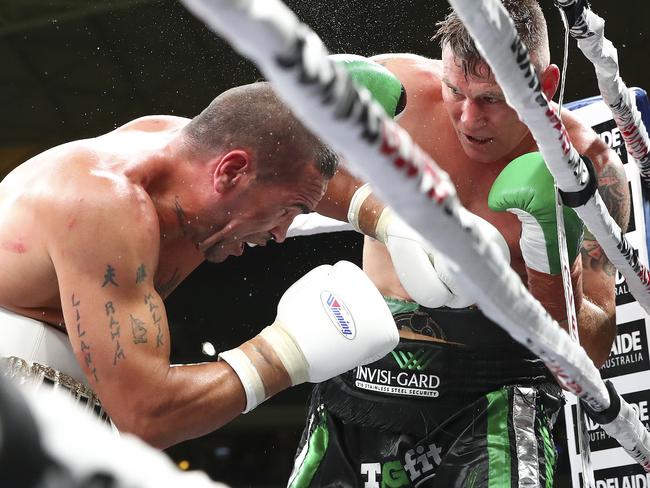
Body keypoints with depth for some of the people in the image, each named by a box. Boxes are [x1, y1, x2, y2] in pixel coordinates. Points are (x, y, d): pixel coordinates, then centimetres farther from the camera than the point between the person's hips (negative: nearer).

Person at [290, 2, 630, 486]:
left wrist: (553, 263, -28)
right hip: (370, 367, 3)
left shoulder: (589, 168, -11)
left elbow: (592, 351, -8)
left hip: (497, 387, -2)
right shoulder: (397, 87, -10)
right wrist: (380, 214, -18)